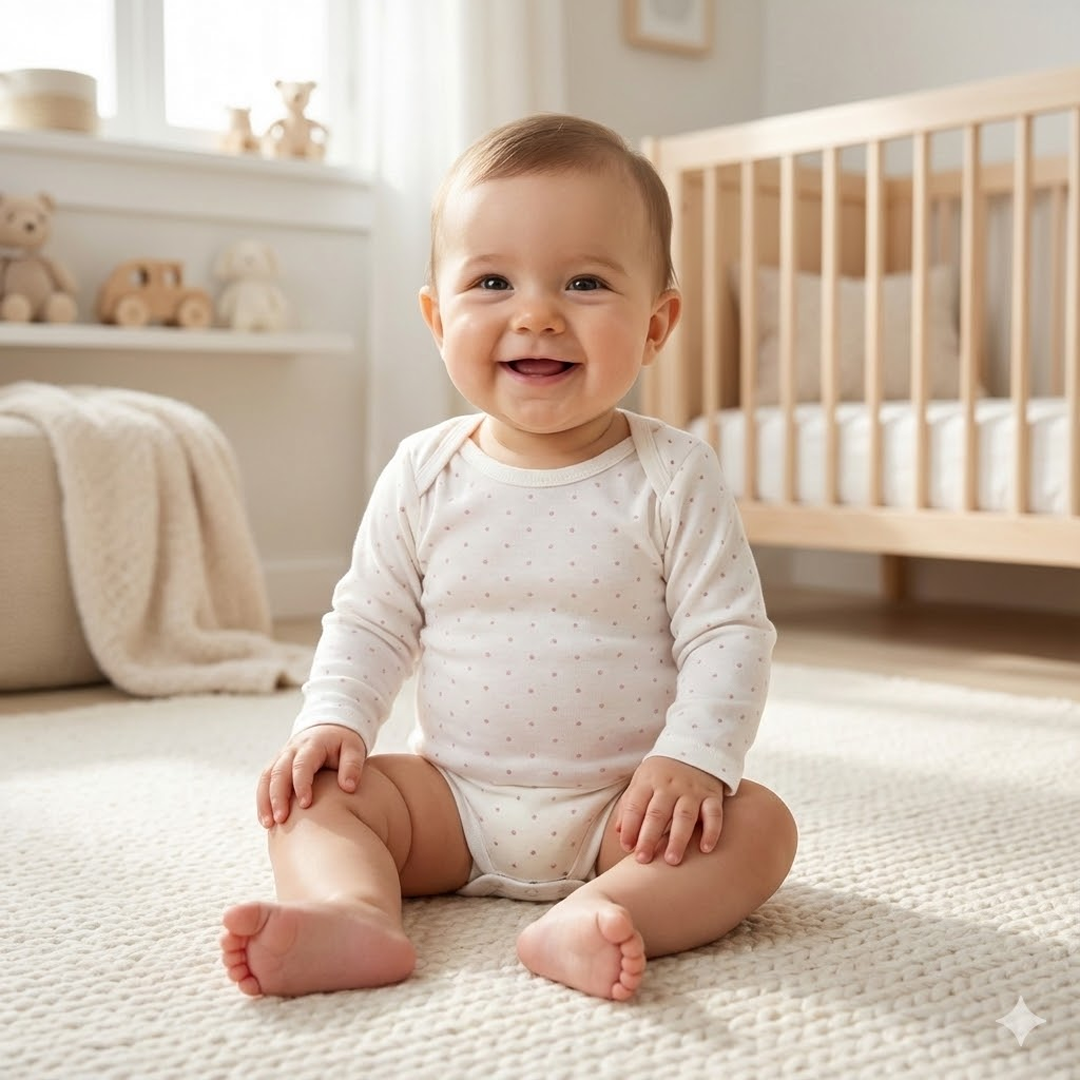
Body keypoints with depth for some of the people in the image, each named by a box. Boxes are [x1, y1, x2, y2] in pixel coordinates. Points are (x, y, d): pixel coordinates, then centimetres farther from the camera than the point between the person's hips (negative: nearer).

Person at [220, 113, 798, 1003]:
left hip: (623, 806, -2)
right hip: (453, 798, 3)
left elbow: (729, 636, -9)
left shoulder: (673, 478, -9)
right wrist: (333, 721, -10)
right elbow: (370, 623, 7)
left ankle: (590, 919, -42)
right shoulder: (424, 477, -2)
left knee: (757, 823, -24)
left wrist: (691, 758, -23)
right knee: (315, 793, -12)